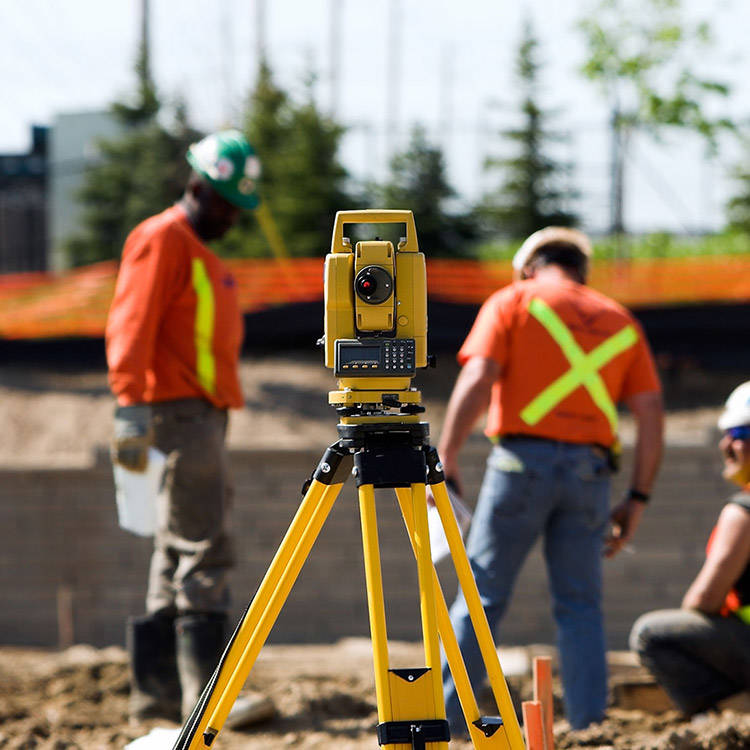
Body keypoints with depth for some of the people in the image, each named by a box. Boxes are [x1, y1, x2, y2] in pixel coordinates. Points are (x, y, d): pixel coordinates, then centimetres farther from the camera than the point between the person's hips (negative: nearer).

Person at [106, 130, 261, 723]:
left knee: (177, 556, 9)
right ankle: (208, 693, -17)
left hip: (205, 417, 10)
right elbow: (131, 329, -17)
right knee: (205, 552, -14)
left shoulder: (201, 252, 23)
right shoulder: (162, 240, -8)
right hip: (179, 413, -10)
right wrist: (131, 411, -26)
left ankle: (157, 693, 12)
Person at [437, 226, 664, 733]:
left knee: (482, 596, 3)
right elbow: (652, 416, 10)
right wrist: (637, 500, 11)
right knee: (580, 609, 8)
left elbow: (477, 381, -8)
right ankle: (588, 726, 1)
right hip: (589, 471, 3)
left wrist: (445, 458, -9)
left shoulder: (513, 303, 8)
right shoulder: (620, 321, 18)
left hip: (523, 461, -3)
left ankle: (445, 717, 1)